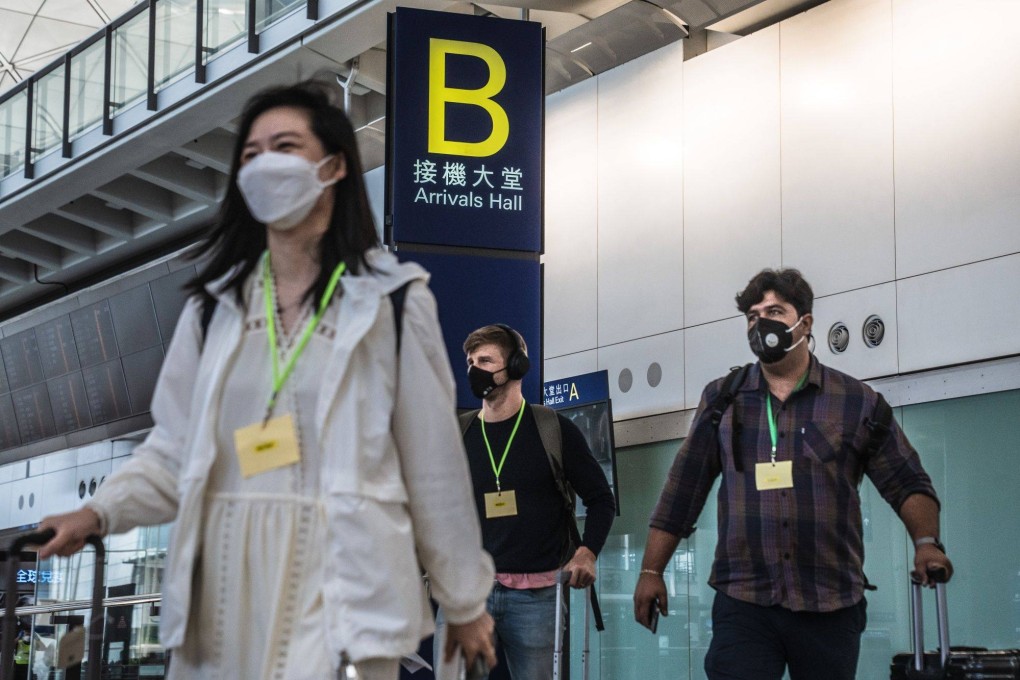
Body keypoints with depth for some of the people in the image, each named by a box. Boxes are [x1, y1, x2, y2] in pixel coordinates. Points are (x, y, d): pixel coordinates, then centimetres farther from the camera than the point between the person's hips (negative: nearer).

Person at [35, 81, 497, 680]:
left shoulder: (391, 301, 0)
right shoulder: (215, 304, 11)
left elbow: (434, 463, 2)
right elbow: (176, 448, 11)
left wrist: (465, 601, 7)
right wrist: (99, 513, -7)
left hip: (336, 584, -4)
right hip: (227, 585, 4)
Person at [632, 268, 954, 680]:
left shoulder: (857, 402, 5)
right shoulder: (722, 400, 10)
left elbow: (907, 484, 6)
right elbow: (682, 492, 11)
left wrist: (926, 542, -12)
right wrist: (652, 570, 7)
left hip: (831, 606, 0)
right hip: (743, 603, 0)